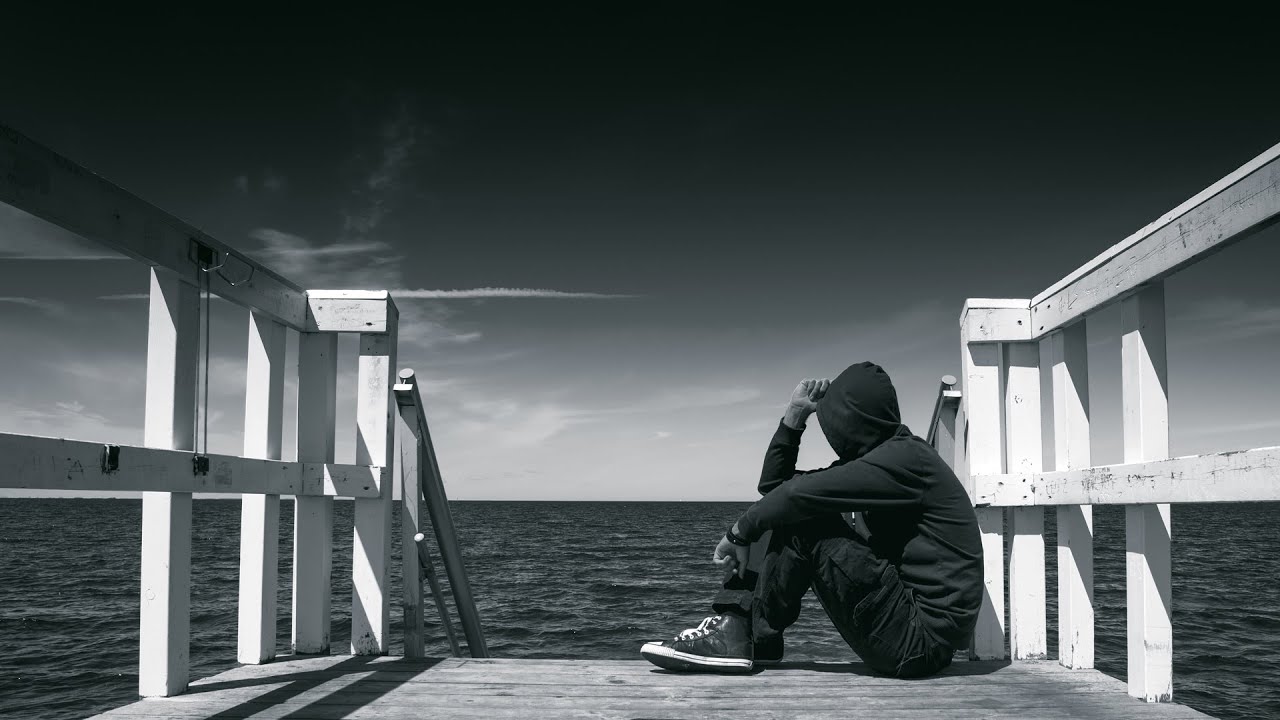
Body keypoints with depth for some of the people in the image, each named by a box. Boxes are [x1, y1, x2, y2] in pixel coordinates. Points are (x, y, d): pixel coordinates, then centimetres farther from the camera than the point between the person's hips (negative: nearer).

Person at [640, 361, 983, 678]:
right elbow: (775, 484, 16)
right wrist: (795, 414, 9)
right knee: (789, 515, 9)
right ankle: (734, 626, 2)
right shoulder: (881, 458, 15)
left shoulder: (906, 457, -13)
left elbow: (799, 493, -20)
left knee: (804, 521, -14)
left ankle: (740, 634, -4)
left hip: (922, 641, -9)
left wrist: (739, 532, -8)